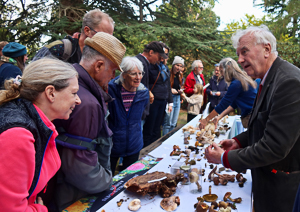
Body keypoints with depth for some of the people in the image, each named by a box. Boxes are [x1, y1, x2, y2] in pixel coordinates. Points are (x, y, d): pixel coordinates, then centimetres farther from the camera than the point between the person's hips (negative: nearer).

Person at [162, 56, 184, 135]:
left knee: (174, 123, 13)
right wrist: (170, 90, -21)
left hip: (177, 99, 8)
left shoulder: (180, 76, 11)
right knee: (168, 123, -7)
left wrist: (180, 91, 3)